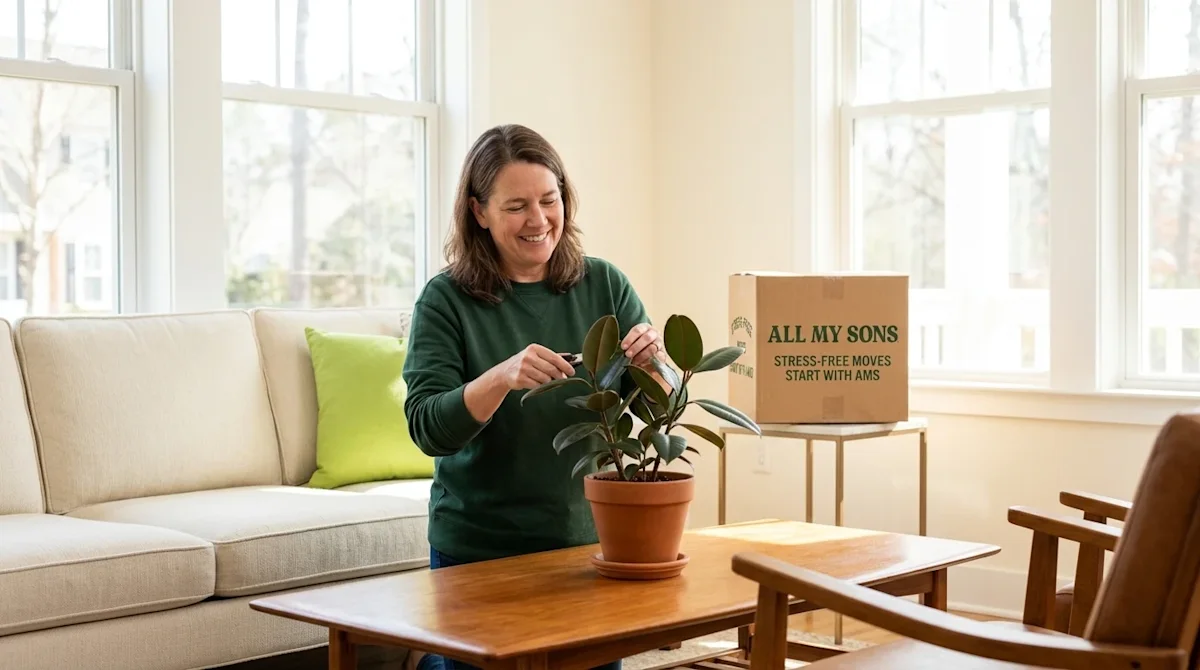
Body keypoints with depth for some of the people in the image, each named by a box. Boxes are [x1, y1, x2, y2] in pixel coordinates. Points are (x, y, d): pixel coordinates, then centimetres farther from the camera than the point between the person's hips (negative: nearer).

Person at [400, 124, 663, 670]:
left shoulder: (604, 286, -1)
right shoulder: (447, 300, -9)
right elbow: (428, 430, -17)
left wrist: (652, 362, -23)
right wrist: (502, 377, -34)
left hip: (588, 539, 3)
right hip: (477, 548, -3)